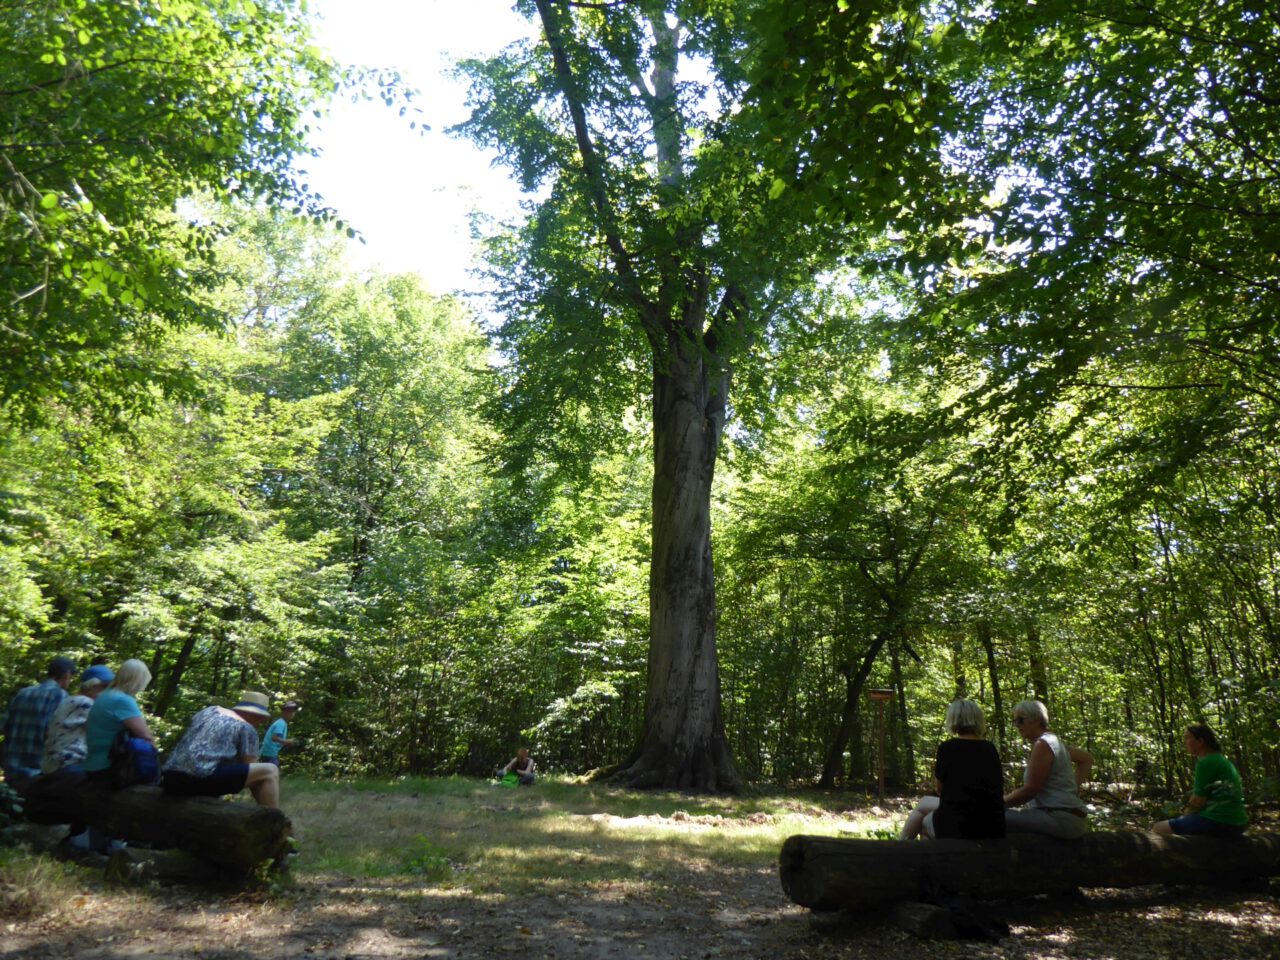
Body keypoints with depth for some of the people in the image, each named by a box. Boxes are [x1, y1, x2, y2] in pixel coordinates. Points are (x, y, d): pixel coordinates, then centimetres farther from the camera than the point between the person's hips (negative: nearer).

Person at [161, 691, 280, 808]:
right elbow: (250, 767, 4)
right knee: (270, 771, -4)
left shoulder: (210, 710, 24)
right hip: (203, 778, -8)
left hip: (171, 778, 8)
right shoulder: (247, 728, 4)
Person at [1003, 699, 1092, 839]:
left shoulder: (1042, 744, -12)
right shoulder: (1053, 741, 16)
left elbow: (1030, 790, -15)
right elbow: (1087, 759, 31)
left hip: (1061, 819, -11)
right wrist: (1074, 784, 21)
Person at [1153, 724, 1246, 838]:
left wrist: (1184, 816, 3)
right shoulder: (1224, 761, 18)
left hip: (1218, 821, -10)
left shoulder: (1205, 762, -12)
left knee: (1158, 828, -8)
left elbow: (1199, 800, -14)